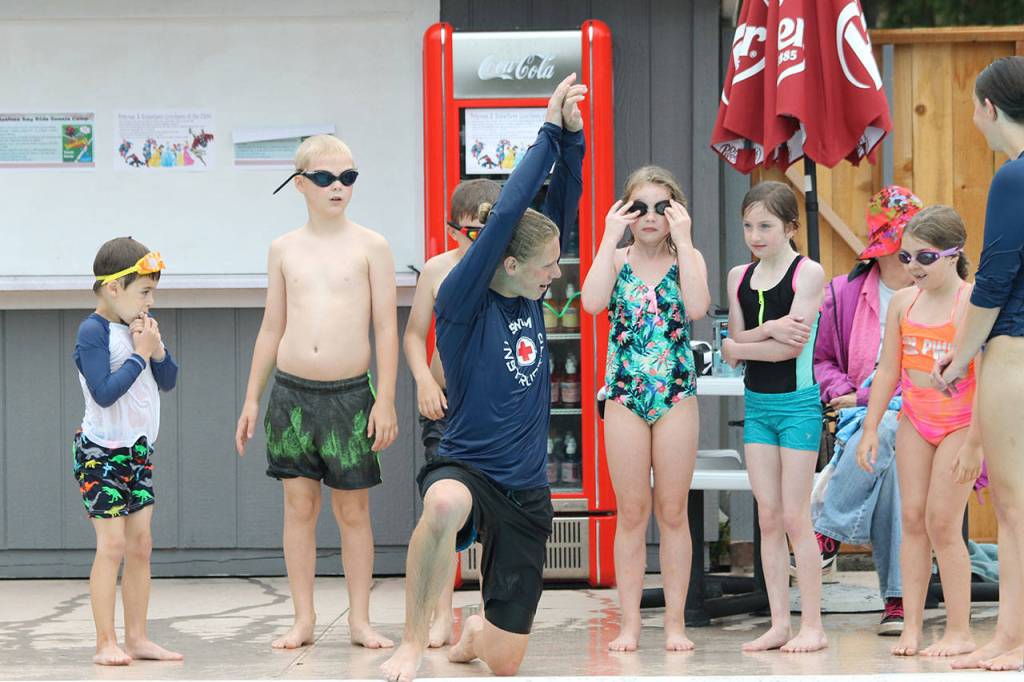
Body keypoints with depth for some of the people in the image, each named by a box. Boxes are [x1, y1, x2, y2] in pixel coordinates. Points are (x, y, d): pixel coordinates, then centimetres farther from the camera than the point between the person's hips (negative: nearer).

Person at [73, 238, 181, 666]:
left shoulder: (136, 327, 7)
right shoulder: (94, 332, -15)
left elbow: (168, 382, 12)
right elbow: (105, 392, -24)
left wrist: (158, 349, -5)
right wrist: (140, 354, -17)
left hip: (137, 450, 8)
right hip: (101, 452, -8)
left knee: (140, 545, 7)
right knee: (113, 545, -8)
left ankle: (137, 638, 12)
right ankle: (105, 643, -3)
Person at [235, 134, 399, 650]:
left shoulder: (369, 246, -1)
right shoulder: (284, 249, 7)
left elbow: (386, 327, -2)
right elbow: (272, 328, 13)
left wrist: (385, 400, -7)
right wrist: (252, 398, 12)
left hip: (350, 393, -2)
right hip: (292, 390, 2)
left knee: (353, 509, 4)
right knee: (298, 505, 4)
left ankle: (359, 620, 11)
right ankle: (303, 620, 10)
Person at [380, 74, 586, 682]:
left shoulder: (530, 297, 5)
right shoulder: (463, 303, -11)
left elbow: (561, 207, 1)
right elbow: (505, 216, -20)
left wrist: (573, 138, -12)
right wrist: (550, 134, -16)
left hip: (525, 492, 6)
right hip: (465, 468, -6)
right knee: (445, 505, -46)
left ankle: (476, 632, 48)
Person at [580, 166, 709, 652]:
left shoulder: (688, 259, 2)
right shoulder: (616, 260, 3)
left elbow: (697, 307, -19)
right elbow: (592, 302, -18)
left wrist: (683, 241, -17)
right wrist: (610, 239, -15)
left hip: (676, 397, 0)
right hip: (625, 396, 0)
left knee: (673, 512, 4)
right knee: (631, 514, 4)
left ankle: (675, 623, 10)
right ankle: (629, 623, 9)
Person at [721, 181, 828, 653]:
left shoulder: (808, 273, -8)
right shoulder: (739, 277, 9)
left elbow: (793, 345, -16)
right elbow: (734, 343, 2)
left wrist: (740, 344, -7)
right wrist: (769, 330, -16)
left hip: (797, 402, -6)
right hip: (756, 402, 6)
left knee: (795, 518, -5)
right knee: (768, 518, 5)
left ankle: (812, 626, 1)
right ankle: (779, 623, 9)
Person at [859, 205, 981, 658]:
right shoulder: (903, 302, 5)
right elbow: (888, 371, 10)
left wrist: (974, 443, -19)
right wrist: (870, 428, 7)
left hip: (959, 422, -6)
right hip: (915, 418, 6)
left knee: (942, 523, -6)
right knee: (912, 519, 3)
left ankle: (959, 631, 2)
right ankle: (912, 626, 6)